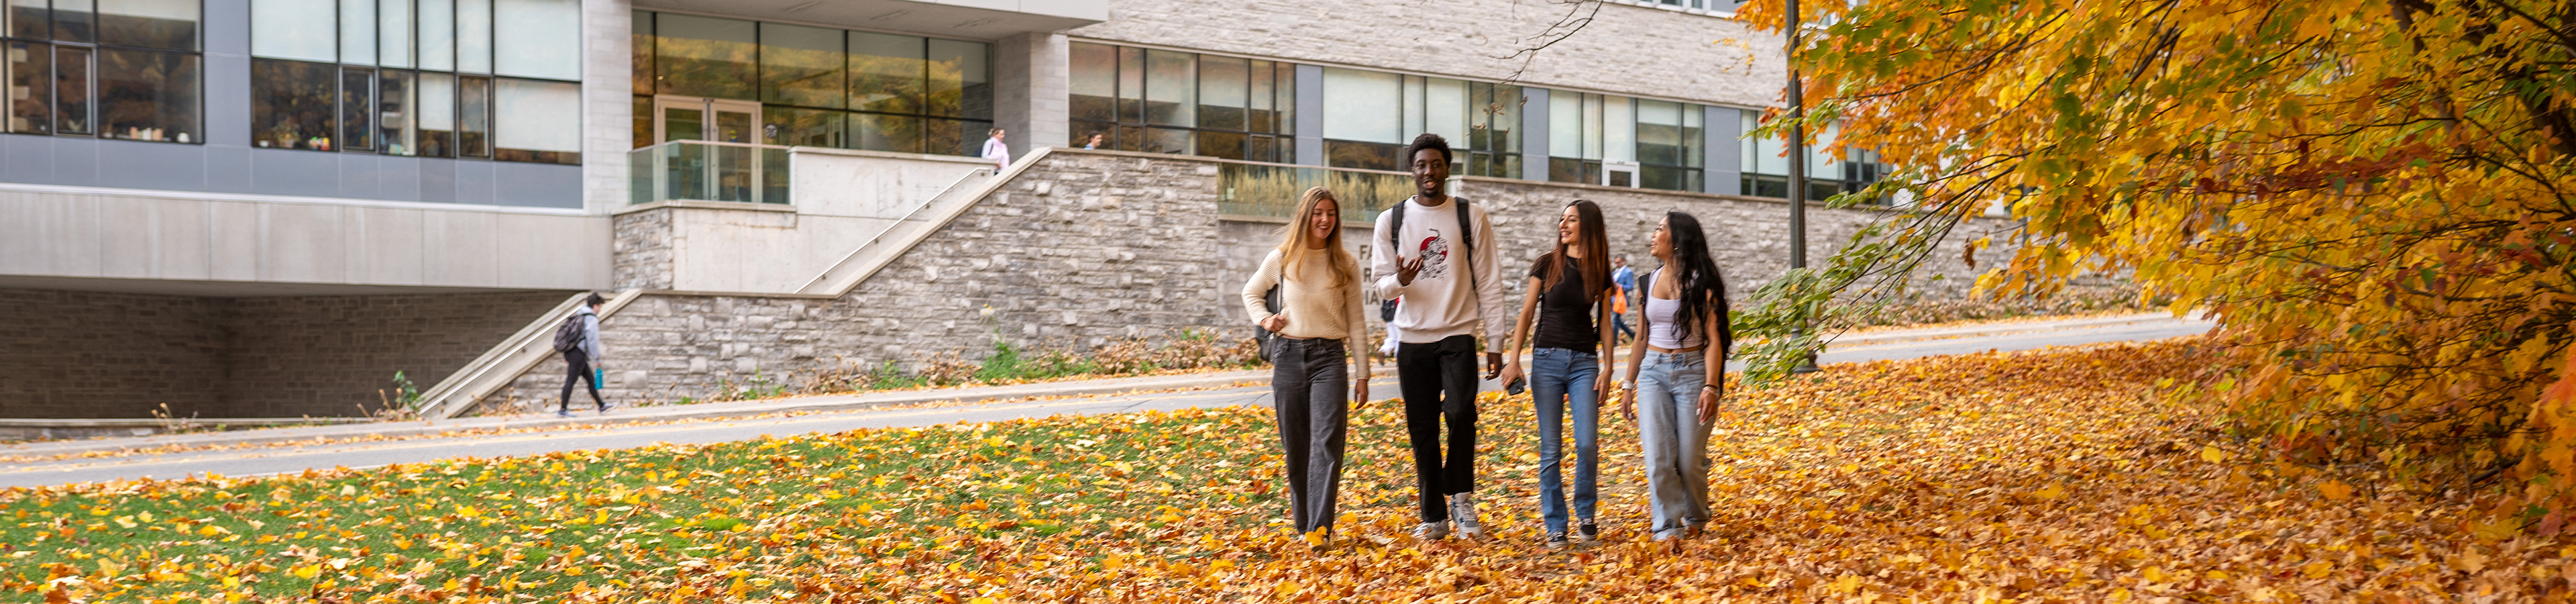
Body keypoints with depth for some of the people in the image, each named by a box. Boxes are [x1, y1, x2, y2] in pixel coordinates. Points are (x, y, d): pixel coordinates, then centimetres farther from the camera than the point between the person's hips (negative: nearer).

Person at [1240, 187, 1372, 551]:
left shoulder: (1345, 264, 4)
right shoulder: (1281, 259, 4)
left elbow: (1356, 322, 7)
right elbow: (1250, 293, 22)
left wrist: (1362, 375, 5)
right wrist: (1264, 319, 2)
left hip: (1329, 357, -1)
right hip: (1288, 356, 1)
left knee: (1327, 442, -14)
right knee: (1295, 447, 6)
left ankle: (1320, 528, -20)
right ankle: (1303, 523, 19)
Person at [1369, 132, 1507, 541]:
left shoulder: (1471, 218, 2)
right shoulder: (1391, 220, 6)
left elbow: (1488, 284, 2)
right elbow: (1381, 284, 6)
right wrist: (1400, 281, -19)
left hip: (1459, 335, -2)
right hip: (1413, 339, 2)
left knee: (1460, 412, -21)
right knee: (1422, 430, 4)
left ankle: (1461, 498, -2)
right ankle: (1434, 517, 13)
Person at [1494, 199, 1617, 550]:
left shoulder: (1600, 273, 6)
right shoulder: (1547, 265, 3)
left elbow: (1604, 323, 9)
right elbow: (1526, 314, 4)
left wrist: (1607, 368, 1)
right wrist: (1513, 359, -4)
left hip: (1584, 363, 0)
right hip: (1547, 360, 0)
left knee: (1587, 443, -11)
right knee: (1551, 449, -1)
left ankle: (1586, 514, 12)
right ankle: (1555, 527, 6)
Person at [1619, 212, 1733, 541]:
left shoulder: (1702, 283, -4)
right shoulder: (1648, 284, 11)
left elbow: (1714, 339, -9)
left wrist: (1711, 386, -19)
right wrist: (1629, 385, 16)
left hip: (1692, 370, -4)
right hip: (1653, 370, 4)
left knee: (1689, 460, -2)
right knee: (1657, 456, -11)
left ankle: (1695, 518, 24)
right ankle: (1667, 526, -3)